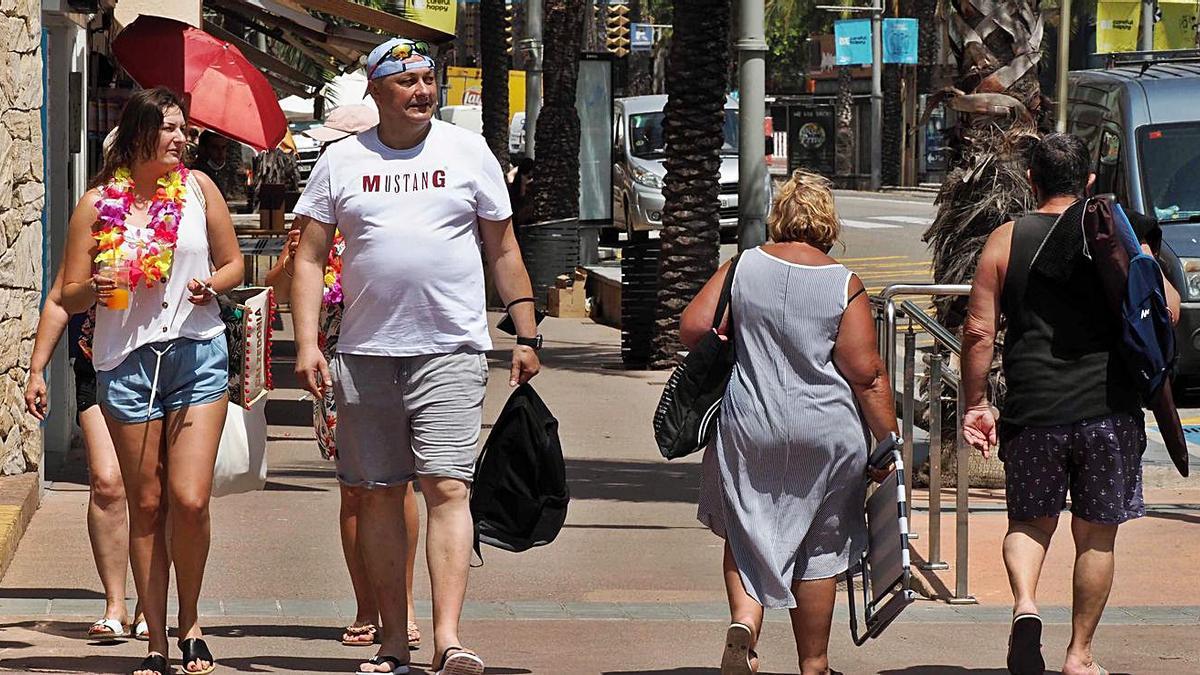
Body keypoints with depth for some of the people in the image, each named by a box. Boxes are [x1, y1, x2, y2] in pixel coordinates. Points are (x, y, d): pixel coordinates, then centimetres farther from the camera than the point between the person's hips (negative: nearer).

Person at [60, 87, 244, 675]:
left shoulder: (198, 188, 6)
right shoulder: (97, 203, 4)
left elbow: (233, 265, 14)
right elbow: (68, 296, 7)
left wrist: (211, 285, -8)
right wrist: (94, 288, -16)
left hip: (197, 354, 0)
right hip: (126, 360, 0)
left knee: (189, 499, -12)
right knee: (146, 506, 3)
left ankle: (190, 624, 9)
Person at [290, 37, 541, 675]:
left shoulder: (467, 151, 7)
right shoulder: (341, 161, 7)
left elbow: (503, 250, 12)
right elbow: (310, 257, 7)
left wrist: (526, 335, 7)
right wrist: (307, 343, -4)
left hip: (451, 353, -2)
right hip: (366, 353, 2)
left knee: (447, 488, -13)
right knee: (377, 496, 5)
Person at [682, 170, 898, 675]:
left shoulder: (743, 268, -3)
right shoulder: (844, 284, -8)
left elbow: (692, 328, -6)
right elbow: (866, 373, -10)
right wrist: (889, 442, -3)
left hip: (748, 429, 1)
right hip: (827, 435, -1)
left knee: (746, 534, 16)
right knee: (818, 549, 12)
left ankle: (743, 622, -9)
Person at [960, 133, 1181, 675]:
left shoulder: (1006, 240, 2)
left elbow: (978, 332, -2)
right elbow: (1167, 310, -6)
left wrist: (975, 404, 8)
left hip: (1033, 411, 0)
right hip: (1107, 408, 0)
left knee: (1029, 522, 16)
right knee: (1095, 534, 12)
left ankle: (1024, 604, -11)